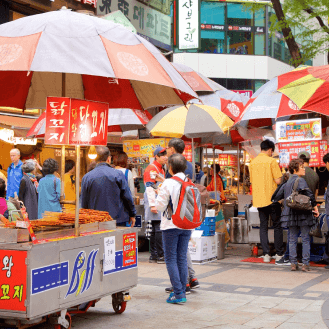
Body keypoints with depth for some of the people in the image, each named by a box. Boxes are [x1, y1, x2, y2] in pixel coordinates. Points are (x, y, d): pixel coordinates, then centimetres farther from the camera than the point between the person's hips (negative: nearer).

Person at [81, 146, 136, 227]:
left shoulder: (86, 177, 1)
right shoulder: (118, 174, -5)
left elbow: (84, 203, 7)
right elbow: (127, 197, -1)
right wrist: (132, 215, 12)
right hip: (118, 221, -2)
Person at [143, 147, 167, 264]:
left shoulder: (161, 169, 21)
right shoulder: (151, 169, -10)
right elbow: (149, 188, -17)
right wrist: (152, 205, -21)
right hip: (155, 203, -10)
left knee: (154, 230, 10)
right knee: (159, 229, -10)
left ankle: (153, 256, 12)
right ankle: (160, 256, -8)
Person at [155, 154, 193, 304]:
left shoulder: (168, 184, -14)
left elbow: (160, 206, -11)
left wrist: (159, 193, 6)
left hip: (171, 226, -5)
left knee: (171, 259, 1)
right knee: (182, 258, 12)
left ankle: (178, 293, -4)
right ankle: (182, 291, 16)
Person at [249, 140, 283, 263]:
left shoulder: (253, 162, 8)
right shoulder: (271, 161, -9)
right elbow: (278, 180, -13)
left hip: (259, 199, 4)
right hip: (272, 198, -4)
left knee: (263, 226, 8)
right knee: (277, 225, 6)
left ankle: (266, 254, 4)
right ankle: (279, 254, 8)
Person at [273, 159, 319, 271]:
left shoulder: (286, 183, 12)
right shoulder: (300, 180, -8)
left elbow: (277, 197, 14)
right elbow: (309, 193, -23)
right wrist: (314, 206, -14)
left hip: (290, 214, 6)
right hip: (303, 213, -6)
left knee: (292, 239, 11)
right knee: (306, 239, 2)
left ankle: (293, 263, 9)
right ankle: (305, 264, 1)